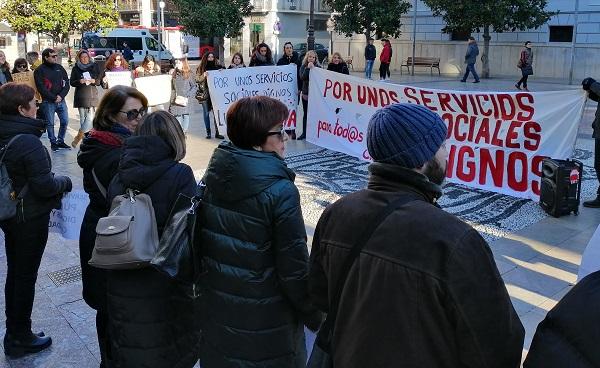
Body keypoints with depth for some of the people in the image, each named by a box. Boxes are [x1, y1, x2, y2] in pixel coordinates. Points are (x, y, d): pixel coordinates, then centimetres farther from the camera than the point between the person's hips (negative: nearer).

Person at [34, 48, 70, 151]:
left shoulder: (59, 68, 9)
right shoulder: (39, 70, -4)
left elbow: (67, 83, 7)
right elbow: (41, 88, -10)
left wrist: (61, 95, -8)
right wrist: (54, 98, -14)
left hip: (61, 100, 4)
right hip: (48, 102, -4)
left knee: (65, 121, 5)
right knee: (50, 123, 2)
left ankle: (60, 141, 20)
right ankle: (53, 143, 13)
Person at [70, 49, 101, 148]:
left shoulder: (95, 67, 8)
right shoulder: (75, 69, 6)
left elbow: (99, 81, 10)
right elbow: (72, 83, 6)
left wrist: (94, 81, -11)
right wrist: (79, 81, -14)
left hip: (92, 95, 0)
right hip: (80, 96, 0)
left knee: (90, 117, -9)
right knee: (82, 118, 2)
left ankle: (78, 137, 1)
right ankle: (85, 137, 5)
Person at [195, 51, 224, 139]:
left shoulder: (218, 67, 7)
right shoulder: (201, 68, 4)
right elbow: (197, 80, -1)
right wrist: (203, 76, -18)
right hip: (205, 94, -1)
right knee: (206, 113, 4)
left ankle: (217, 132, 5)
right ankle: (208, 132, 11)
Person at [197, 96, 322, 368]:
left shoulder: (211, 178, -5)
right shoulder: (280, 191, -24)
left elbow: (201, 242, 5)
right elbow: (294, 268, -20)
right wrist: (315, 318, -5)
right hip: (266, 322, -5)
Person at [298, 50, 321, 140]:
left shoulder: (318, 67, 1)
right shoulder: (303, 67, 4)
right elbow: (302, 77, -13)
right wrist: (308, 68, -21)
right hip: (306, 93, 2)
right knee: (305, 114, 9)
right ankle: (304, 133, 15)